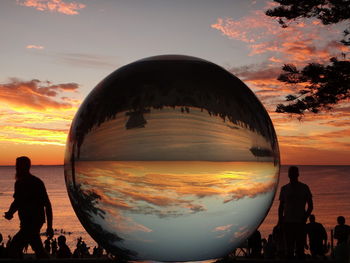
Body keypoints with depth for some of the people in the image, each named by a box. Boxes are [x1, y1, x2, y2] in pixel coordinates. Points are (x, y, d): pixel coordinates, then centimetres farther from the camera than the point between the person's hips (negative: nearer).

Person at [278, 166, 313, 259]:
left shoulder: (304, 188, 6)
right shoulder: (284, 188, 12)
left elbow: (310, 206, 7)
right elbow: (281, 206, 14)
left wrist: (305, 217, -8)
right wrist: (280, 219, -1)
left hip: (300, 222, -2)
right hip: (287, 222, 2)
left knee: (300, 246, -5)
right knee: (289, 247, 3)